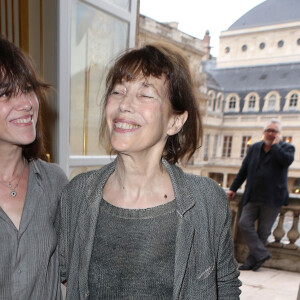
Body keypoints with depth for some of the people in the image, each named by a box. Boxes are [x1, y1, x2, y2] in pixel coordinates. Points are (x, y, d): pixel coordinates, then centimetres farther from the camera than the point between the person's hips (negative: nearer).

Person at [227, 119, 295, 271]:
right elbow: (243, 170, 15)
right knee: (244, 223, -8)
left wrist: (275, 145, -10)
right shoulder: (254, 148, 13)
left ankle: (252, 261, 16)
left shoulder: (287, 147, 2)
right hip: (253, 197, 4)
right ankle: (261, 254, 3)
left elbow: (287, 161, -22)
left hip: (272, 198, -4)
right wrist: (233, 188, 14)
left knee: (263, 231, 3)